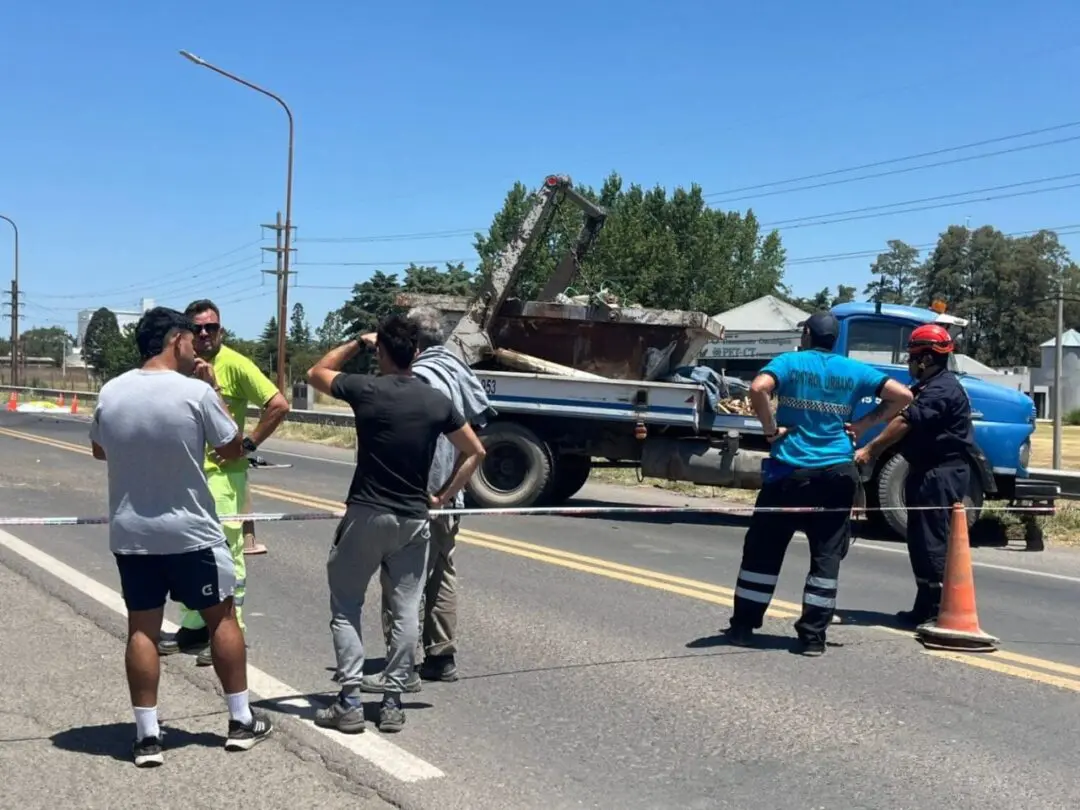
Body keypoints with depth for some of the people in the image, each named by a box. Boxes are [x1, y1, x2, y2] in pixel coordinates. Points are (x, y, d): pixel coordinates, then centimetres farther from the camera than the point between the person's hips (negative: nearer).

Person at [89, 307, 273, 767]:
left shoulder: (110, 393, -1)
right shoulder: (196, 392, -16)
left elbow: (99, 451, 15)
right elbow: (233, 450, -3)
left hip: (130, 534, 4)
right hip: (192, 531, -4)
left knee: (142, 628, 8)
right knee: (221, 617, 11)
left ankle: (147, 736, 10)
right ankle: (240, 721, 18)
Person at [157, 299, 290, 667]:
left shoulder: (235, 364, -12)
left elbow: (279, 405, -16)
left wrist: (249, 444, -15)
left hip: (222, 473, -7)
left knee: (226, 554, -3)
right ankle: (194, 626, 28)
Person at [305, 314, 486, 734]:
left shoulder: (366, 389, -10)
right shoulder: (437, 401, 2)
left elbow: (316, 373, 10)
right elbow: (475, 452, 11)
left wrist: (356, 342, 13)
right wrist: (443, 496, 13)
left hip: (366, 515, -3)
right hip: (415, 519, 3)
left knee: (346, 608, 7)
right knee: (405, 612, 8)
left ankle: (350, 702, 3)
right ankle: (392, 703, 12)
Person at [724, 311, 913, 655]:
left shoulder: (789, 362, -1)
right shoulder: (853, 371, 8)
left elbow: (758, 388, -21)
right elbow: (902, 396, 5)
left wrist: (771, 429, -10)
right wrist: (864, 424, 7)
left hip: (789, 472, -2)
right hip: (836, 474, 2)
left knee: (763, 550, 8)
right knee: (827, 555, 7)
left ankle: (743, 626, 13)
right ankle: (813, 636, 6)